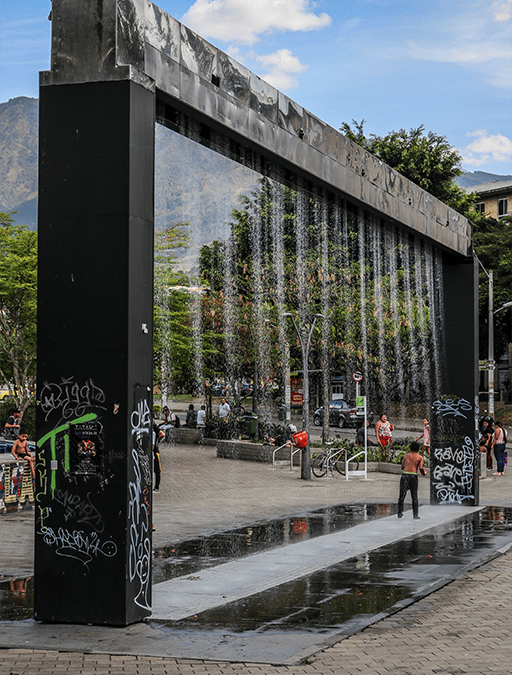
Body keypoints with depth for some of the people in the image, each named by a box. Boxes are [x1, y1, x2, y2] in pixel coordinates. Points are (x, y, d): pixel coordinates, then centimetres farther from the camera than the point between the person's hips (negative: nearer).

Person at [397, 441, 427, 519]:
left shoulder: (406, 456, 14)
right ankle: (415, 515, 7)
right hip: (413, 476, -2)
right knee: (414, 497, 6)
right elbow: (421, 468, -6)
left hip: (405, 475, 2)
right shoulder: (420, 457, 5)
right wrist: (424, 473, 13)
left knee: (402, 495, 4)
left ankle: (400, 513, 1)